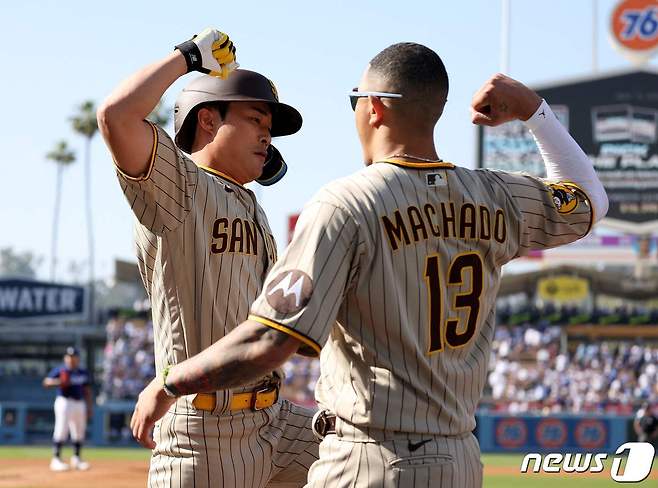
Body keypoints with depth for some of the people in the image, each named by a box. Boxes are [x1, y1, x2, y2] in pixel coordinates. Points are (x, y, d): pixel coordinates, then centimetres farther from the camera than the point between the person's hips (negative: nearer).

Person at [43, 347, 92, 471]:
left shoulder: (83, 372, 13)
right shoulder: (60, 370, -3)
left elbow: (87, 391, 18)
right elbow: (46, 382, -10)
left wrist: (89, 407, 13)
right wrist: (59, 382, -27)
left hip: (80, 403, 6)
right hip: (64, 402, -6)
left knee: (79, 432, 9)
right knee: (61, 431, -12)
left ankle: (76, 459, 23)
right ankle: (56, 460, -9)